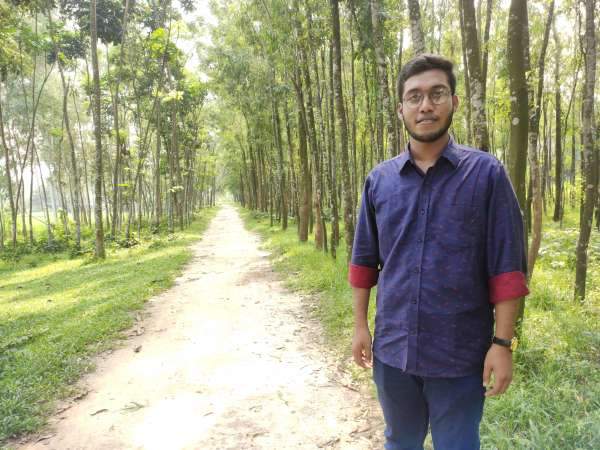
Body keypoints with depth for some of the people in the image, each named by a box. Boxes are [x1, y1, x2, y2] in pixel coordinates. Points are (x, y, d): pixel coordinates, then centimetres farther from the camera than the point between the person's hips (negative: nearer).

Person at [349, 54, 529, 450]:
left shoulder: (486, 173, -7)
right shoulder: (379, 180, 1)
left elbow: (507, 266, -9)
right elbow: (364, 261, 6)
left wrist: (503, 342, -11)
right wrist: (360, 325, 6)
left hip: (460, 353, -3)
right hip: (392, 348, 3)